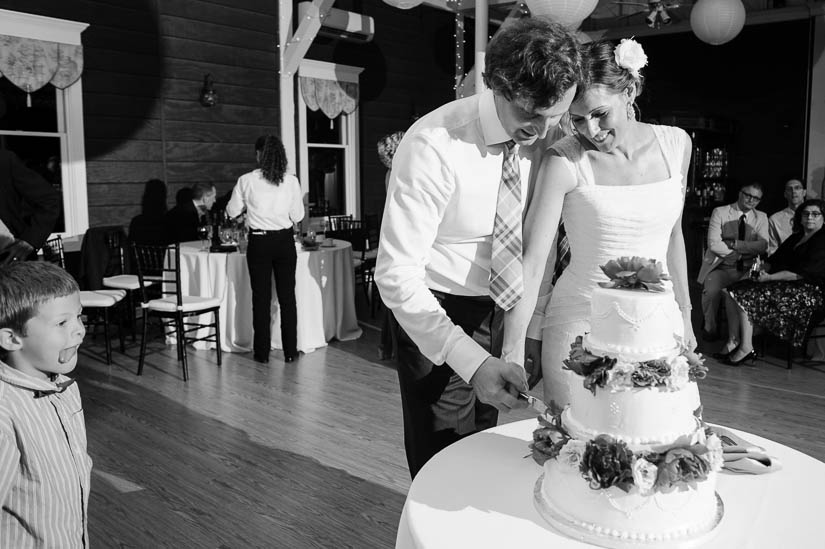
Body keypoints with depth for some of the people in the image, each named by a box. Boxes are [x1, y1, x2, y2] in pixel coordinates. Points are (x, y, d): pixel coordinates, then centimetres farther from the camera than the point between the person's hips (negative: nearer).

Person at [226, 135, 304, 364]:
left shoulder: (247, 181, -6)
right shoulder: (291, 181, -4)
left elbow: (232, 211, 4)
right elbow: (297, 216, 0)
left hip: (259, 242, -1)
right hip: (284, 242, 1)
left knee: (261, 297, 8)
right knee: (287, 296, 8)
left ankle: (262, 352, 14)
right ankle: (290, 351, 13)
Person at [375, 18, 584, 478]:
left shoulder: (550, 134, -10)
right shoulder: (434, 145, -27)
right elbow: (397, 274, -29)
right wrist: (471, 361, -37)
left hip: (506, 307, 5)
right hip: (436, 314, -5)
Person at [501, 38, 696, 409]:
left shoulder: (676, 144, 1)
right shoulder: (565, 161, -13)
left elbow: (672, 236, 13)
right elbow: (532, 261, -18)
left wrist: (684, 315, 17)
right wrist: (514, 350, -23)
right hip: (580, 325, -4)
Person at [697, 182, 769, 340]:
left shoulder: (761, 217, 14)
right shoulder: (720, 212, 5)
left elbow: (762, 246, -3)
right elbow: (714, 244, -8)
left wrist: (734, 243, -12)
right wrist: (742, 251, -8)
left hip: (747, 270, 3)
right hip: (720, 267, -2)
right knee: (712, 289, -33)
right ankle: (709, 329, -8)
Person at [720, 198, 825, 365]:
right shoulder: (795, 238, 21)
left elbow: (802, 273, -19)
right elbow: (774, 260, 20)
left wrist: (769, 277, -17)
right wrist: (761, 270, -3)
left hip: (808, 291, -9)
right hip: (784, 284, 9)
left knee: (745, 296, -24)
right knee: (732, 291, -5)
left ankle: (746, 348, -19)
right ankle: (733, 342, -10)